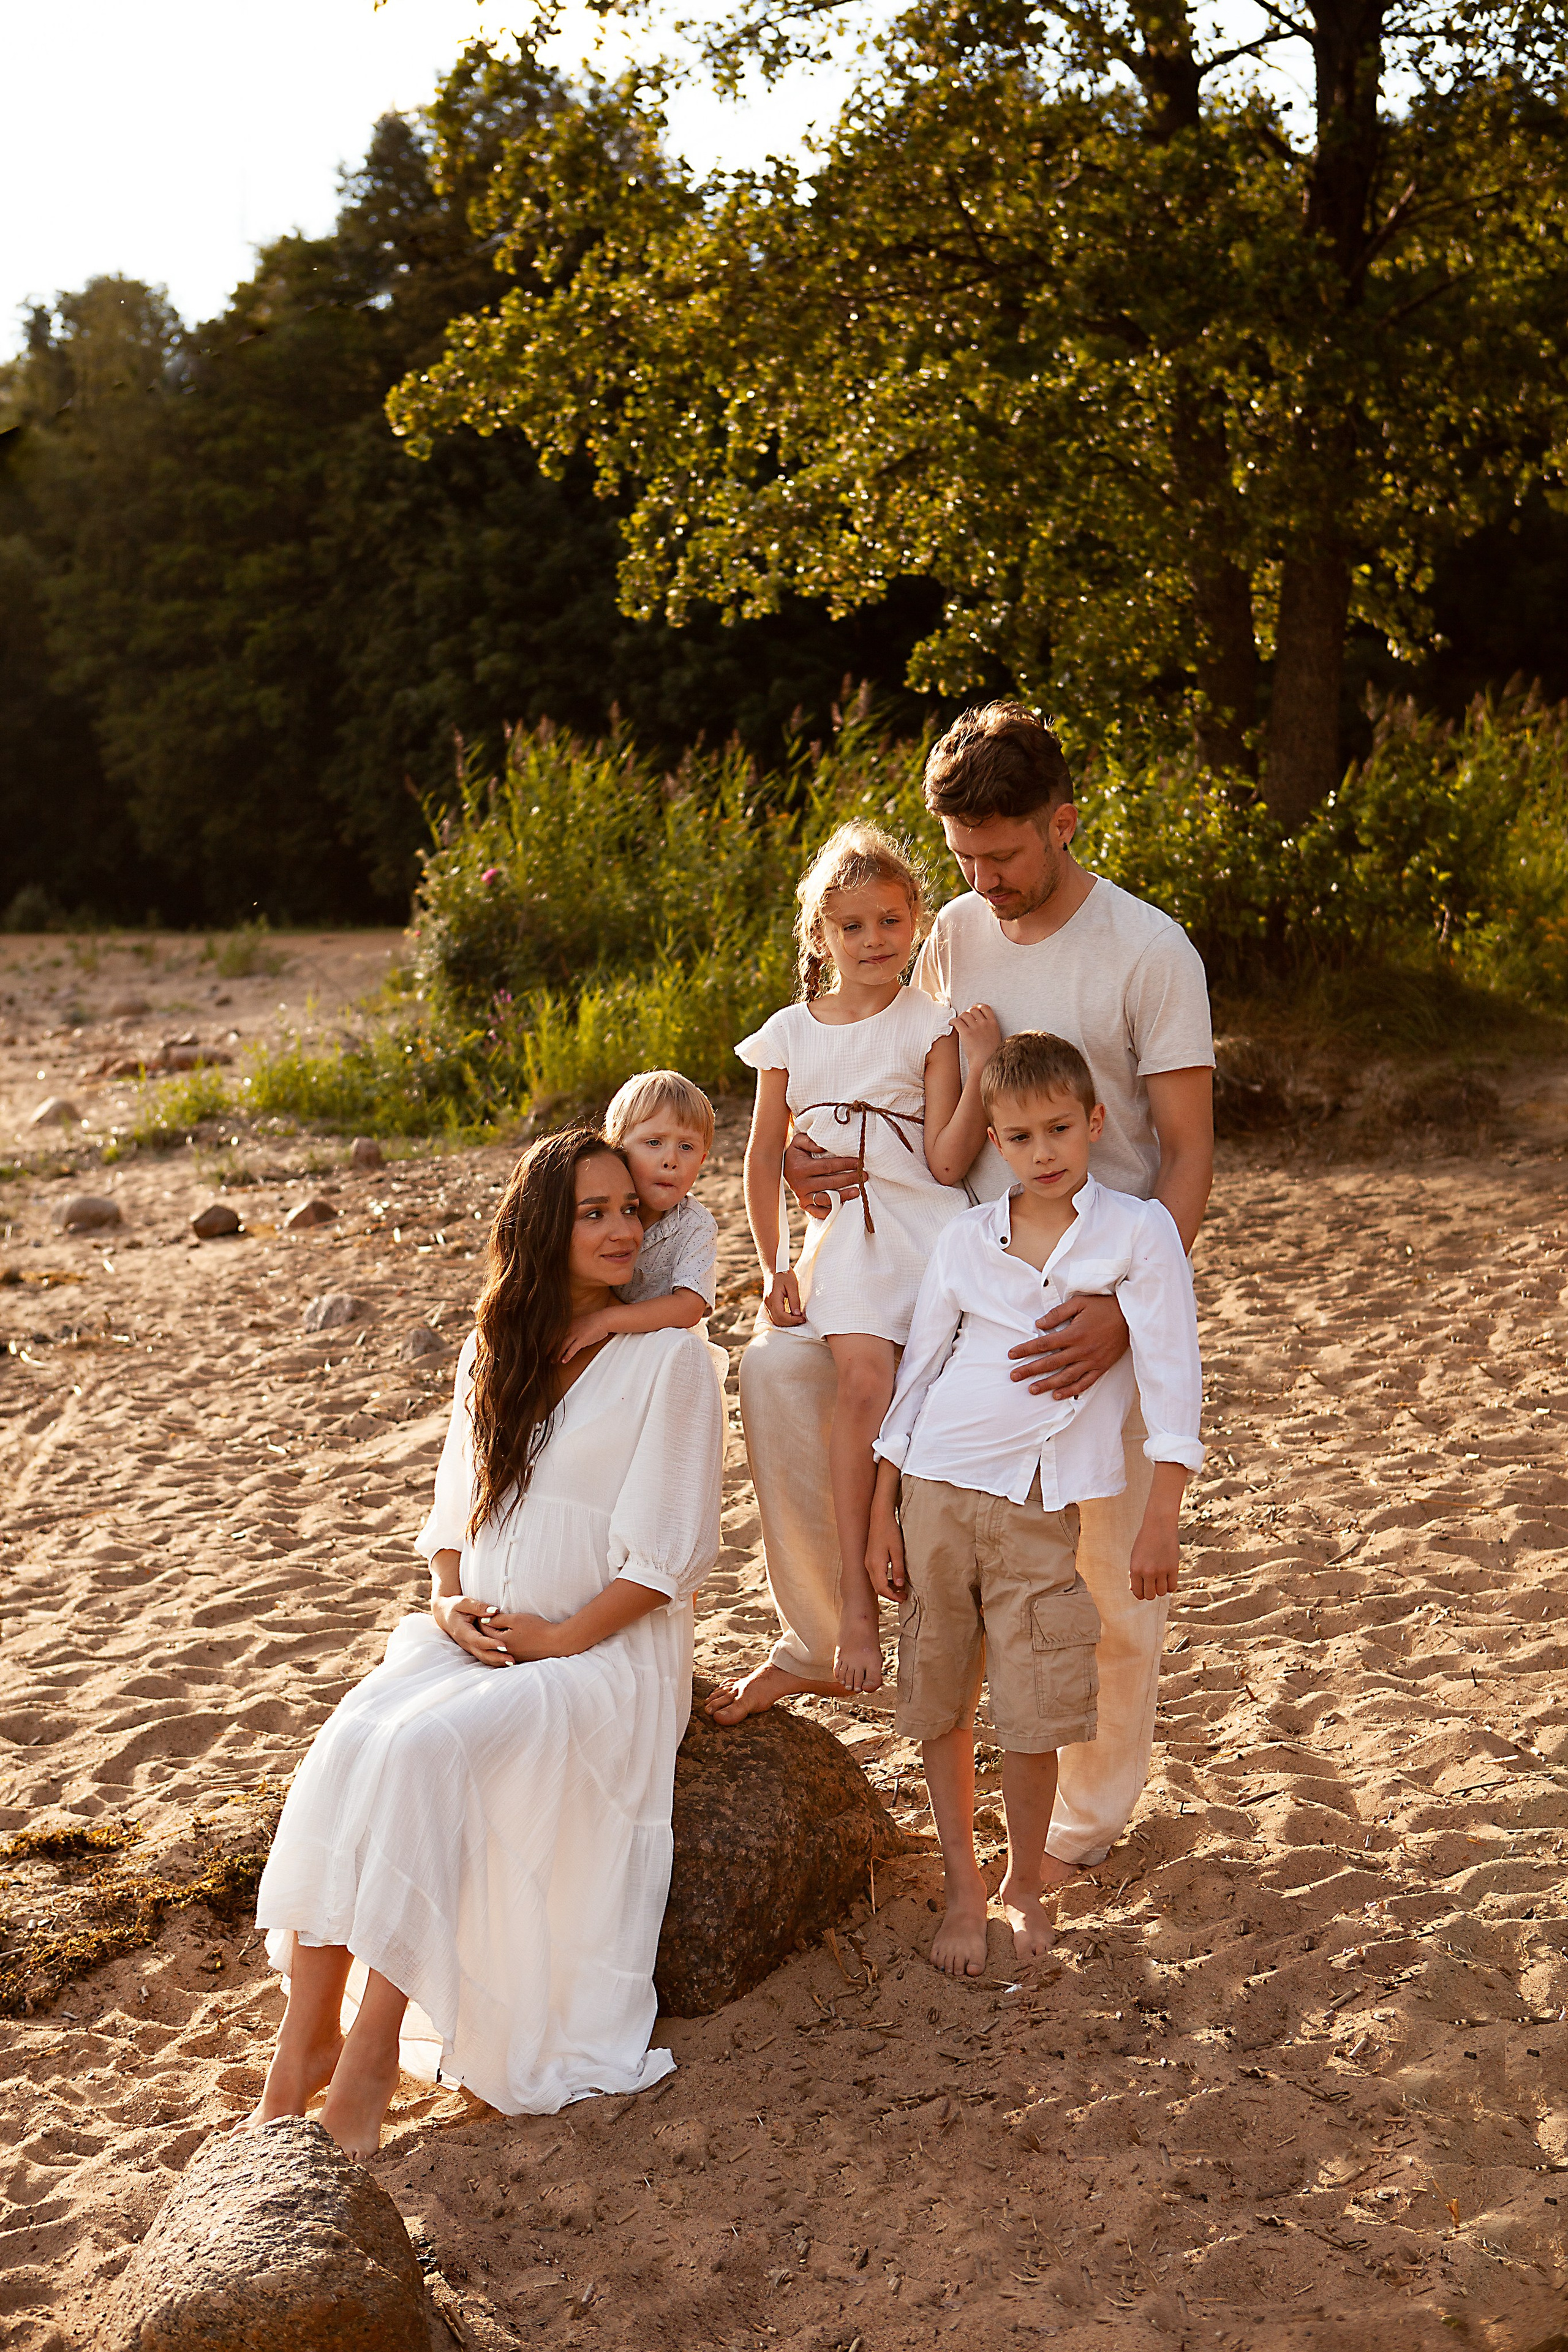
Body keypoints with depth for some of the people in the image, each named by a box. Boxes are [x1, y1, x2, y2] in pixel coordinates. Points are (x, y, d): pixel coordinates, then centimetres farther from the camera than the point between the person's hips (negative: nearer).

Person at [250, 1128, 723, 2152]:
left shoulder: (670, 1358, -4)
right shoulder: (493, 1353, 14)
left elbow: (671, 1549, -8)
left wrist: (557, 1637, -14)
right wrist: (452, 1604, -1)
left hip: (605, 1651, -5)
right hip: (479, 1638, 5)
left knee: (424, 1752, -30)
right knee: (350, 1741, -24)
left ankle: (372, 2050, -22)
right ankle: (305, 2038, -20)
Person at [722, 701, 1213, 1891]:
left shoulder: (1150, 953, -14)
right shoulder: (956, 934, 2)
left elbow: (1188, 1157, -15)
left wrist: (1126, 1310, -30)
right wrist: (851, 1165, -12)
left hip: (1097, 1297, -5)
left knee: (1104, 1568, 2)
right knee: (781, 1362, -8)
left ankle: (1094, 1814, 24)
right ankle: (824, 1634, 7)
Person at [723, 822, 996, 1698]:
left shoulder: (931, 1026, 4)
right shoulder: (790, 1034, 11)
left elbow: (948, 1161, -5)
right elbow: (766, 1158, 15)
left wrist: (983, 1065, -14)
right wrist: (775, 1266, 11)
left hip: (928, 1227, 0)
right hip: (843, 1236, 1)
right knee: (866, 1378, -23)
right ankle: (856, 1594, -20)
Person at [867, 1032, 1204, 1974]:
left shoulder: (1138, 1232, -3)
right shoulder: (968, 1240, 4)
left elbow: (1173, 1378, -4)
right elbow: (916, 1377, 10)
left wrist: (1162, 1523, -8)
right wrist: (883, 1515, 8)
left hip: (1040, 1505, -2)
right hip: (937, 1488, 3)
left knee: (1033, 1715, -3)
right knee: (939, 1700, 7)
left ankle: (1027, 1883, 22)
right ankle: (964, 1884, 25)